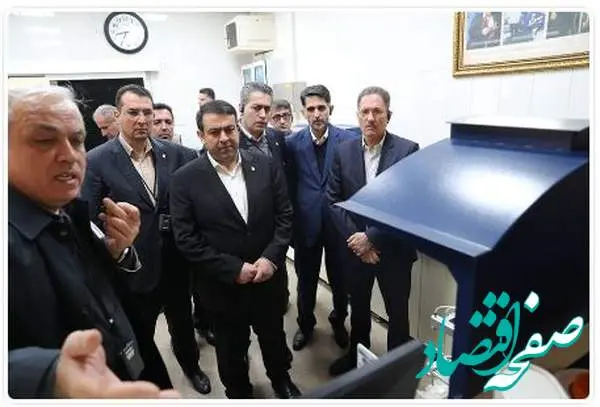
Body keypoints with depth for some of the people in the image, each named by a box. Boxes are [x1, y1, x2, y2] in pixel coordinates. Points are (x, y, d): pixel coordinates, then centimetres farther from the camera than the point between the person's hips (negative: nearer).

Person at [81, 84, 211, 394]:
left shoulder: (176, 154, -2)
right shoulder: (96, 161, -10)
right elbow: (89, 221, -10)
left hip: (176, 264, 3)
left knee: (183, 323, 24)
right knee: (140, 337, 18)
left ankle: (191, 366, 53)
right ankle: (159, 386, 43)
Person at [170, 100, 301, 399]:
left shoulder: (267, 166, -5)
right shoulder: (185, 179, -11)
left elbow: (285, 215, -3)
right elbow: (186, 239, -13)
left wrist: (271, 258, -16)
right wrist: (234, 269, -18)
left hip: (269, 278, 2)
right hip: (223, 287, -2)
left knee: (274, 337, 25)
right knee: (231, 350, 21)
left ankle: (281, 380, 54)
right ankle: (238, 392, 50)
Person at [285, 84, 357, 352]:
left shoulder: (348, 140, -6)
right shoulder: (292, 143, -2)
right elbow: (289, 185, 1)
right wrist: (290, 221, -1)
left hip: (339, 223, 0)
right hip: (306, 224, 1)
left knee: (340, 279, 16)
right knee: (306, 279, 17)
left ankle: (338, 322, 43)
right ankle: (305, 324, 41)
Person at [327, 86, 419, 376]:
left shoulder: (407, 150, -12)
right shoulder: (343, 151, -2)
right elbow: (333, 200, -3)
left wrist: (371, 237, -19)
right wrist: (355, 238, -12)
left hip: (392, 249, -3)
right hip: (355, 246, 3)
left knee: (397, 313, 15)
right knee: (358, 307, 22)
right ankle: (356, 356, 46)